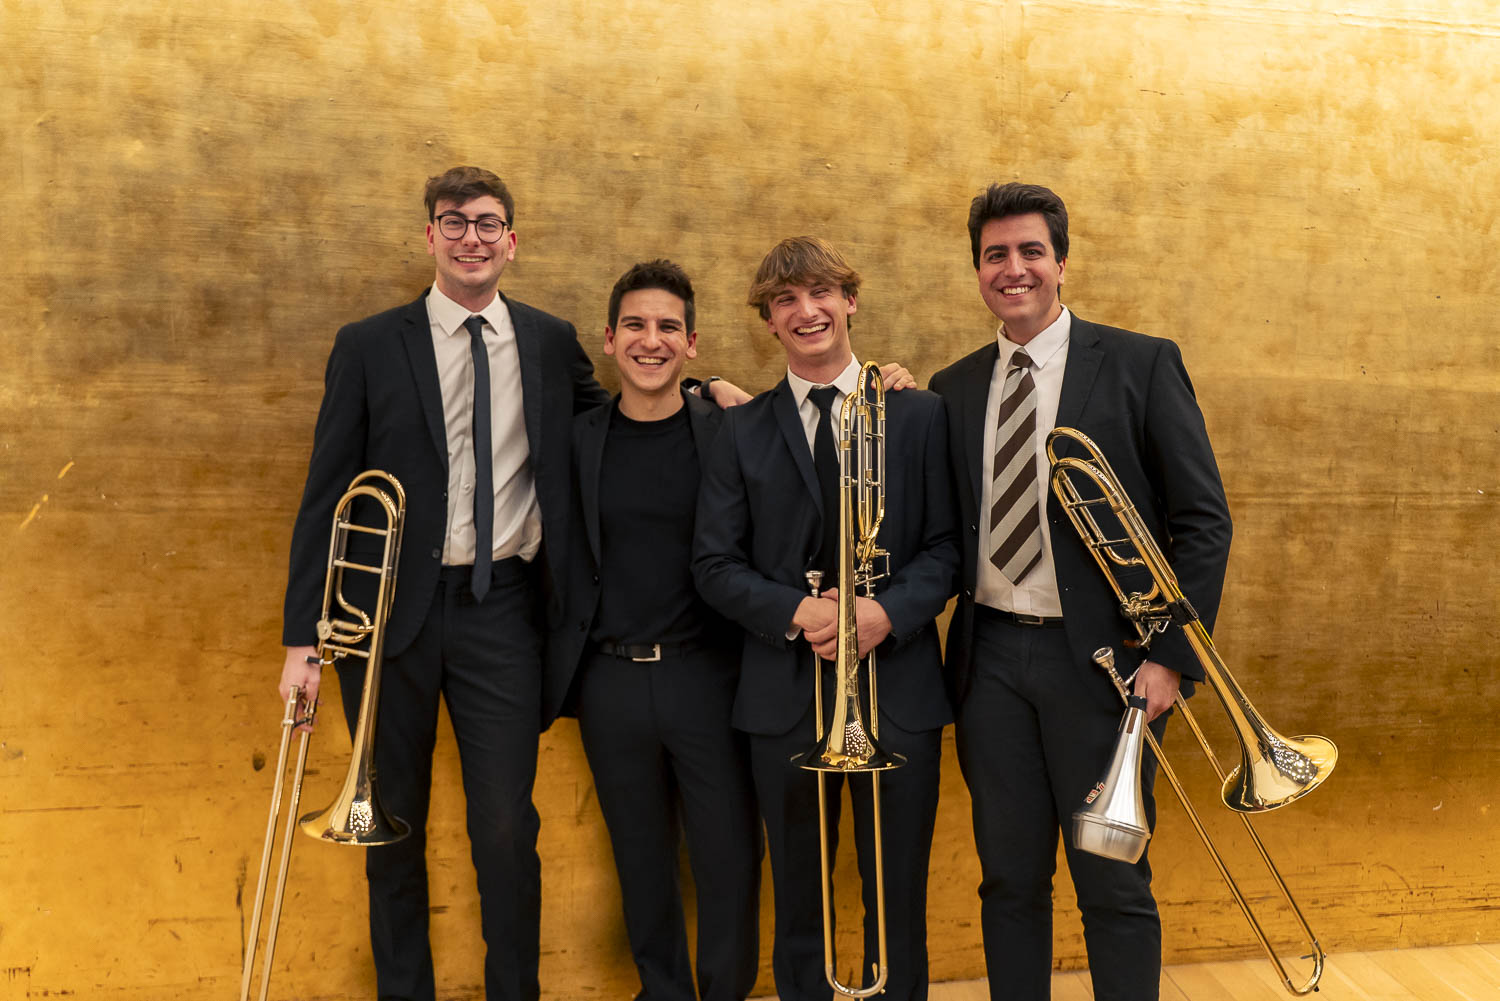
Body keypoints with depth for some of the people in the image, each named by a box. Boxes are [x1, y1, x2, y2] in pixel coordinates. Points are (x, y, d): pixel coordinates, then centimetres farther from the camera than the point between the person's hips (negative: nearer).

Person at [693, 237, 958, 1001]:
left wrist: (888, 611, -17)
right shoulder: (742, 431, 6)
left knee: (898, 905, 11)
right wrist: (795, 613, -15)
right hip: (786, 694, 1)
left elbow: (946, 544, 0)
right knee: (798, 905, 13)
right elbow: (715, 564, 1)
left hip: (898, 687, 0)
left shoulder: (918, 416, 5)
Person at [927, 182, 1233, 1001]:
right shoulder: (953, 389, 9)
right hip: (991, 657, 3)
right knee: (1009, 880, 13)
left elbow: (1202, 519, -4)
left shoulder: (1140, 364, -2)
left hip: (1100, 656, -3)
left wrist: (1172, 656, -11)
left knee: (1114, 887, 7)